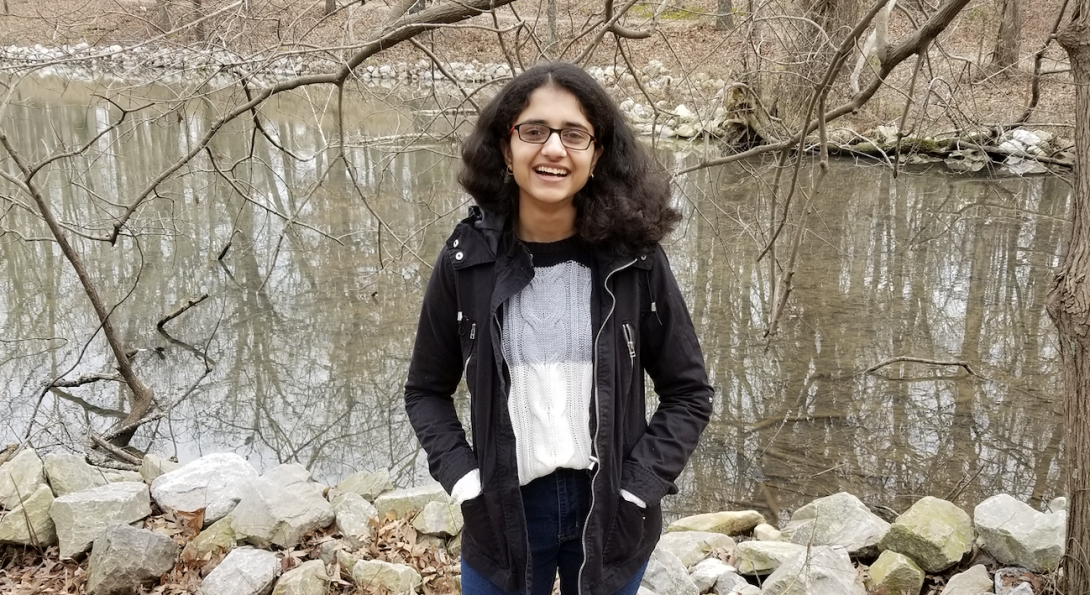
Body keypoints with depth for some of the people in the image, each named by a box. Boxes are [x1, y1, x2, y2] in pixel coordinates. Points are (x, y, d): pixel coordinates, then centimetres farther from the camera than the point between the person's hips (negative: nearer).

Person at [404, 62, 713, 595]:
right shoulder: (466, 259, -8)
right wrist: (462, 480, -8)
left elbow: (688, 392, -1)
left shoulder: (634, 257, -9)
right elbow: (426, 390, 3)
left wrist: (636, 488, -10)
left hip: (609, 514, 0)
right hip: (504, 512, 0)